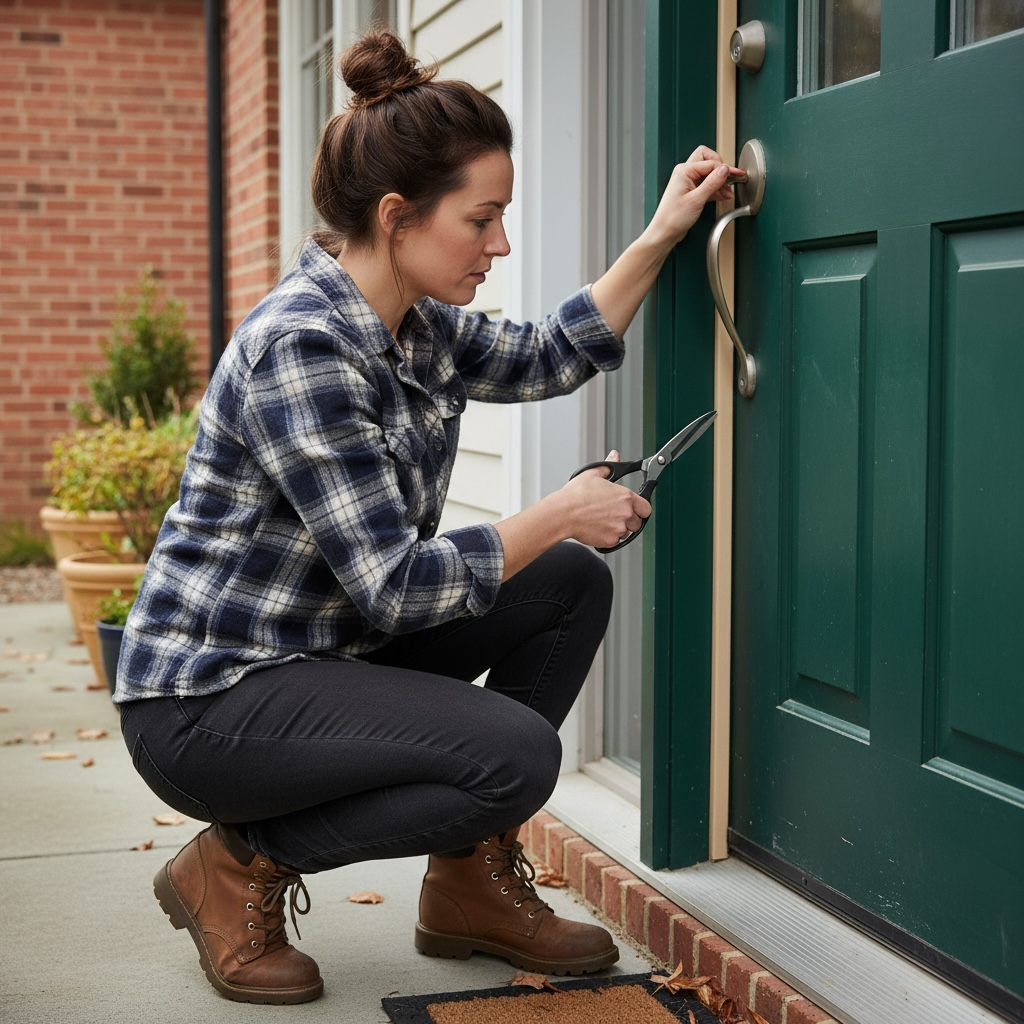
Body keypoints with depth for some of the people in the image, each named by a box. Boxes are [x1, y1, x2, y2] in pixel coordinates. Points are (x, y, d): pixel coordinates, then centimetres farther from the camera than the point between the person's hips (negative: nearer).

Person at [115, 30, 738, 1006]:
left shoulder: (417, 325, 3)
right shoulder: (301, 347, -25)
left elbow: (551, 357, 20)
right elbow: (394, 585, -27)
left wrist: (660, 236, 11)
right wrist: (561, 513, -17)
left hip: (327, 653, 9)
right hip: (204, 703, -9)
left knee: (572, 584, 2)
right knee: (514, 754, -25)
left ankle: (471, 882, 10)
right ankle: (240, 865, -4)